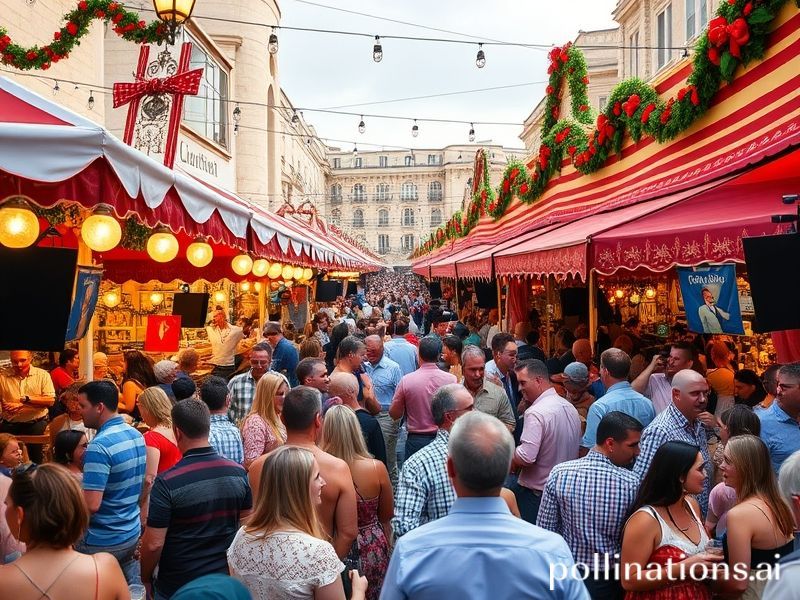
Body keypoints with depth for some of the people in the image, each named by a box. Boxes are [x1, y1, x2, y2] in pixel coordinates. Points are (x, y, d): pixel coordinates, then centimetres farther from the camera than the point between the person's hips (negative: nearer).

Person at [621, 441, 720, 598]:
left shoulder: (693, 504, -3)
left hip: (699, 594, 7)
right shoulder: (645, 520, -26)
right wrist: (683, 568, -28)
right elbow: (629, 580, -26)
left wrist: (709, 560, -7)